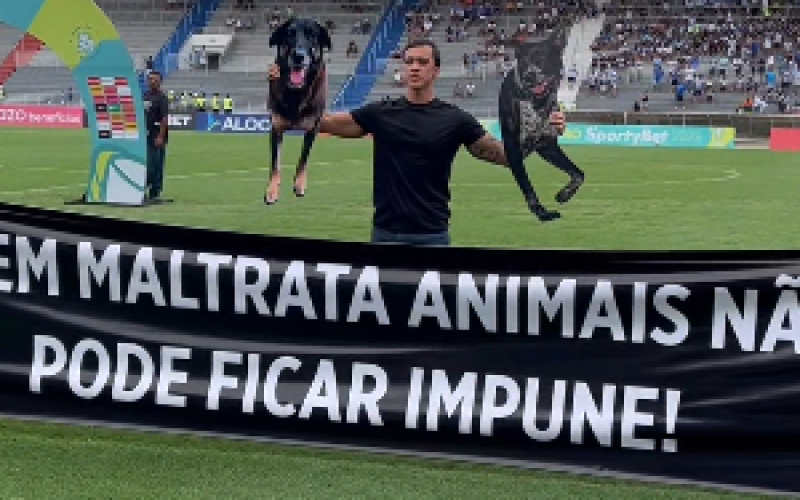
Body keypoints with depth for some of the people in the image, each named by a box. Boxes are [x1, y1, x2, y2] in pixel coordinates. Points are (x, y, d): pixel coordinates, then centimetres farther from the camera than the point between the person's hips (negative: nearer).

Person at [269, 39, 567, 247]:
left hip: (432, 235, -1)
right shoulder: (381, 113, 4)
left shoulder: (454, 119, 0)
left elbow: (503, 155, -1)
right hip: (386, 234, 1)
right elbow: (325, 122, 4)